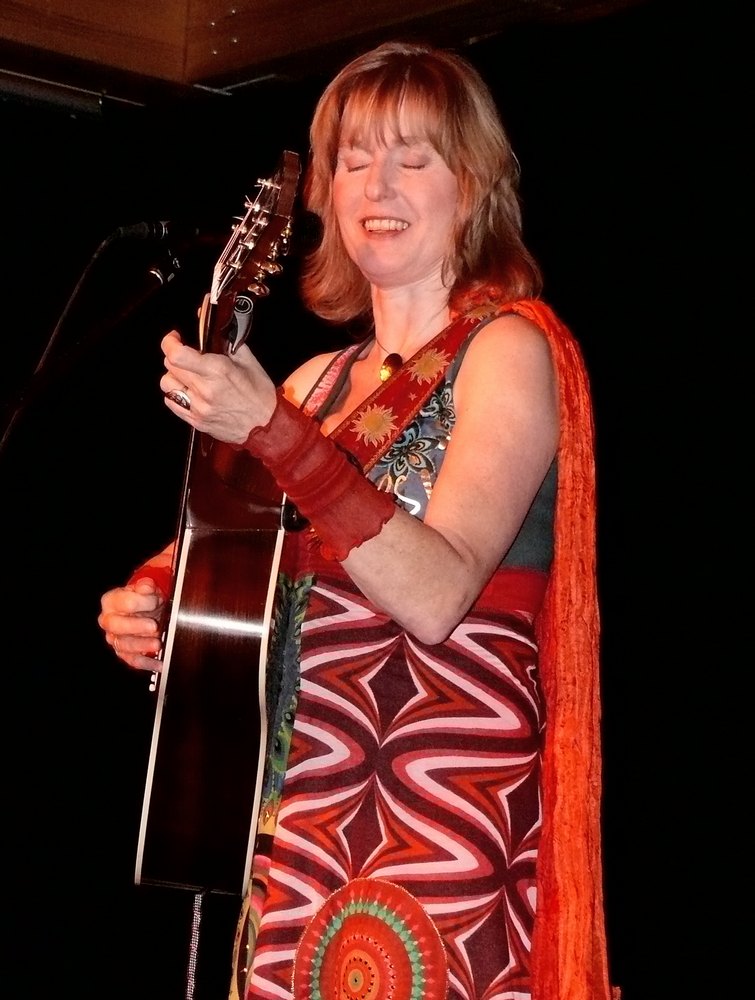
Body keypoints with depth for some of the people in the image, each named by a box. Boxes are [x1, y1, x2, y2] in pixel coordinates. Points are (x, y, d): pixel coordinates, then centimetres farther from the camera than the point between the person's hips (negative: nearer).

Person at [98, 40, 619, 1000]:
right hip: (299, 805, 6)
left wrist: (274, 433, -23)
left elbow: (436, 594, -19)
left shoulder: (508, 347, -5)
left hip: (440, 796, -6)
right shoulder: (318, 381, 14)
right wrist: (150, 595, 0)